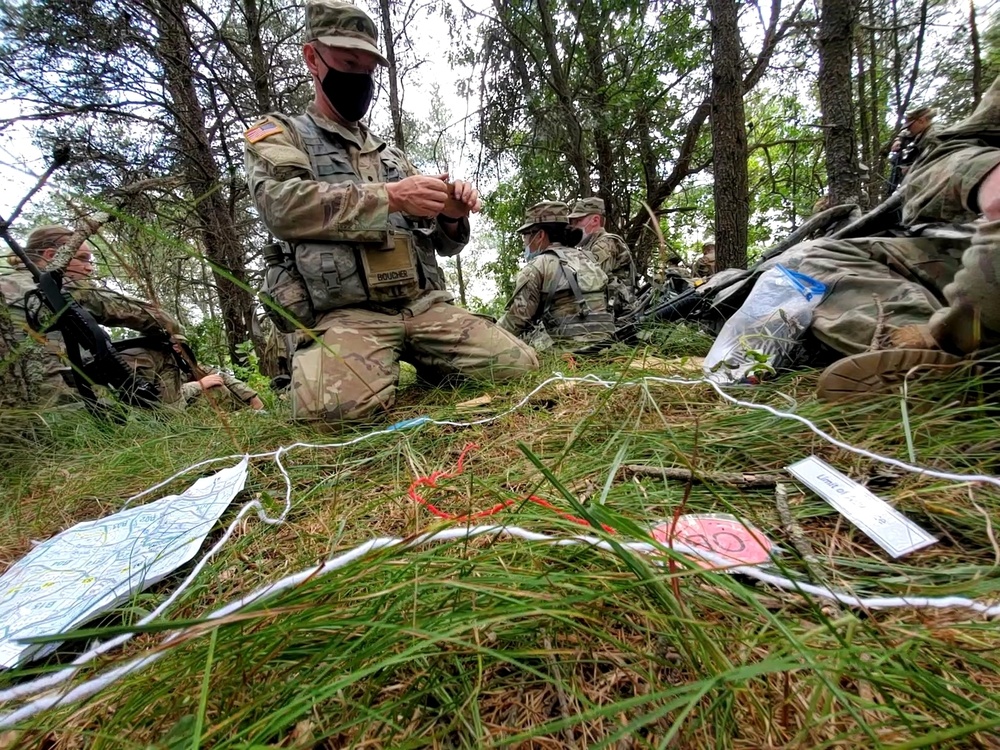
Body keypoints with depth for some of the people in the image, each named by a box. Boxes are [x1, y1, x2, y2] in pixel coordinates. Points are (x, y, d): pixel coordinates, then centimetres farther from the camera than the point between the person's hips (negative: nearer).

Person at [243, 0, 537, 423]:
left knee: (519, 367, -11)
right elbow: (283, 207, -11)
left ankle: (426, 366, 12)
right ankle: (380, 369, -1)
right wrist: (389, 197, -16)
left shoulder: (392, 156, 25)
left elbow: (444, 244, 23)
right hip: (346, 315, -4)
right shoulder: (279, 135, 13)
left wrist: (451, 216, 0)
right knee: (337, 403, -34)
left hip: (427, 306, 5)